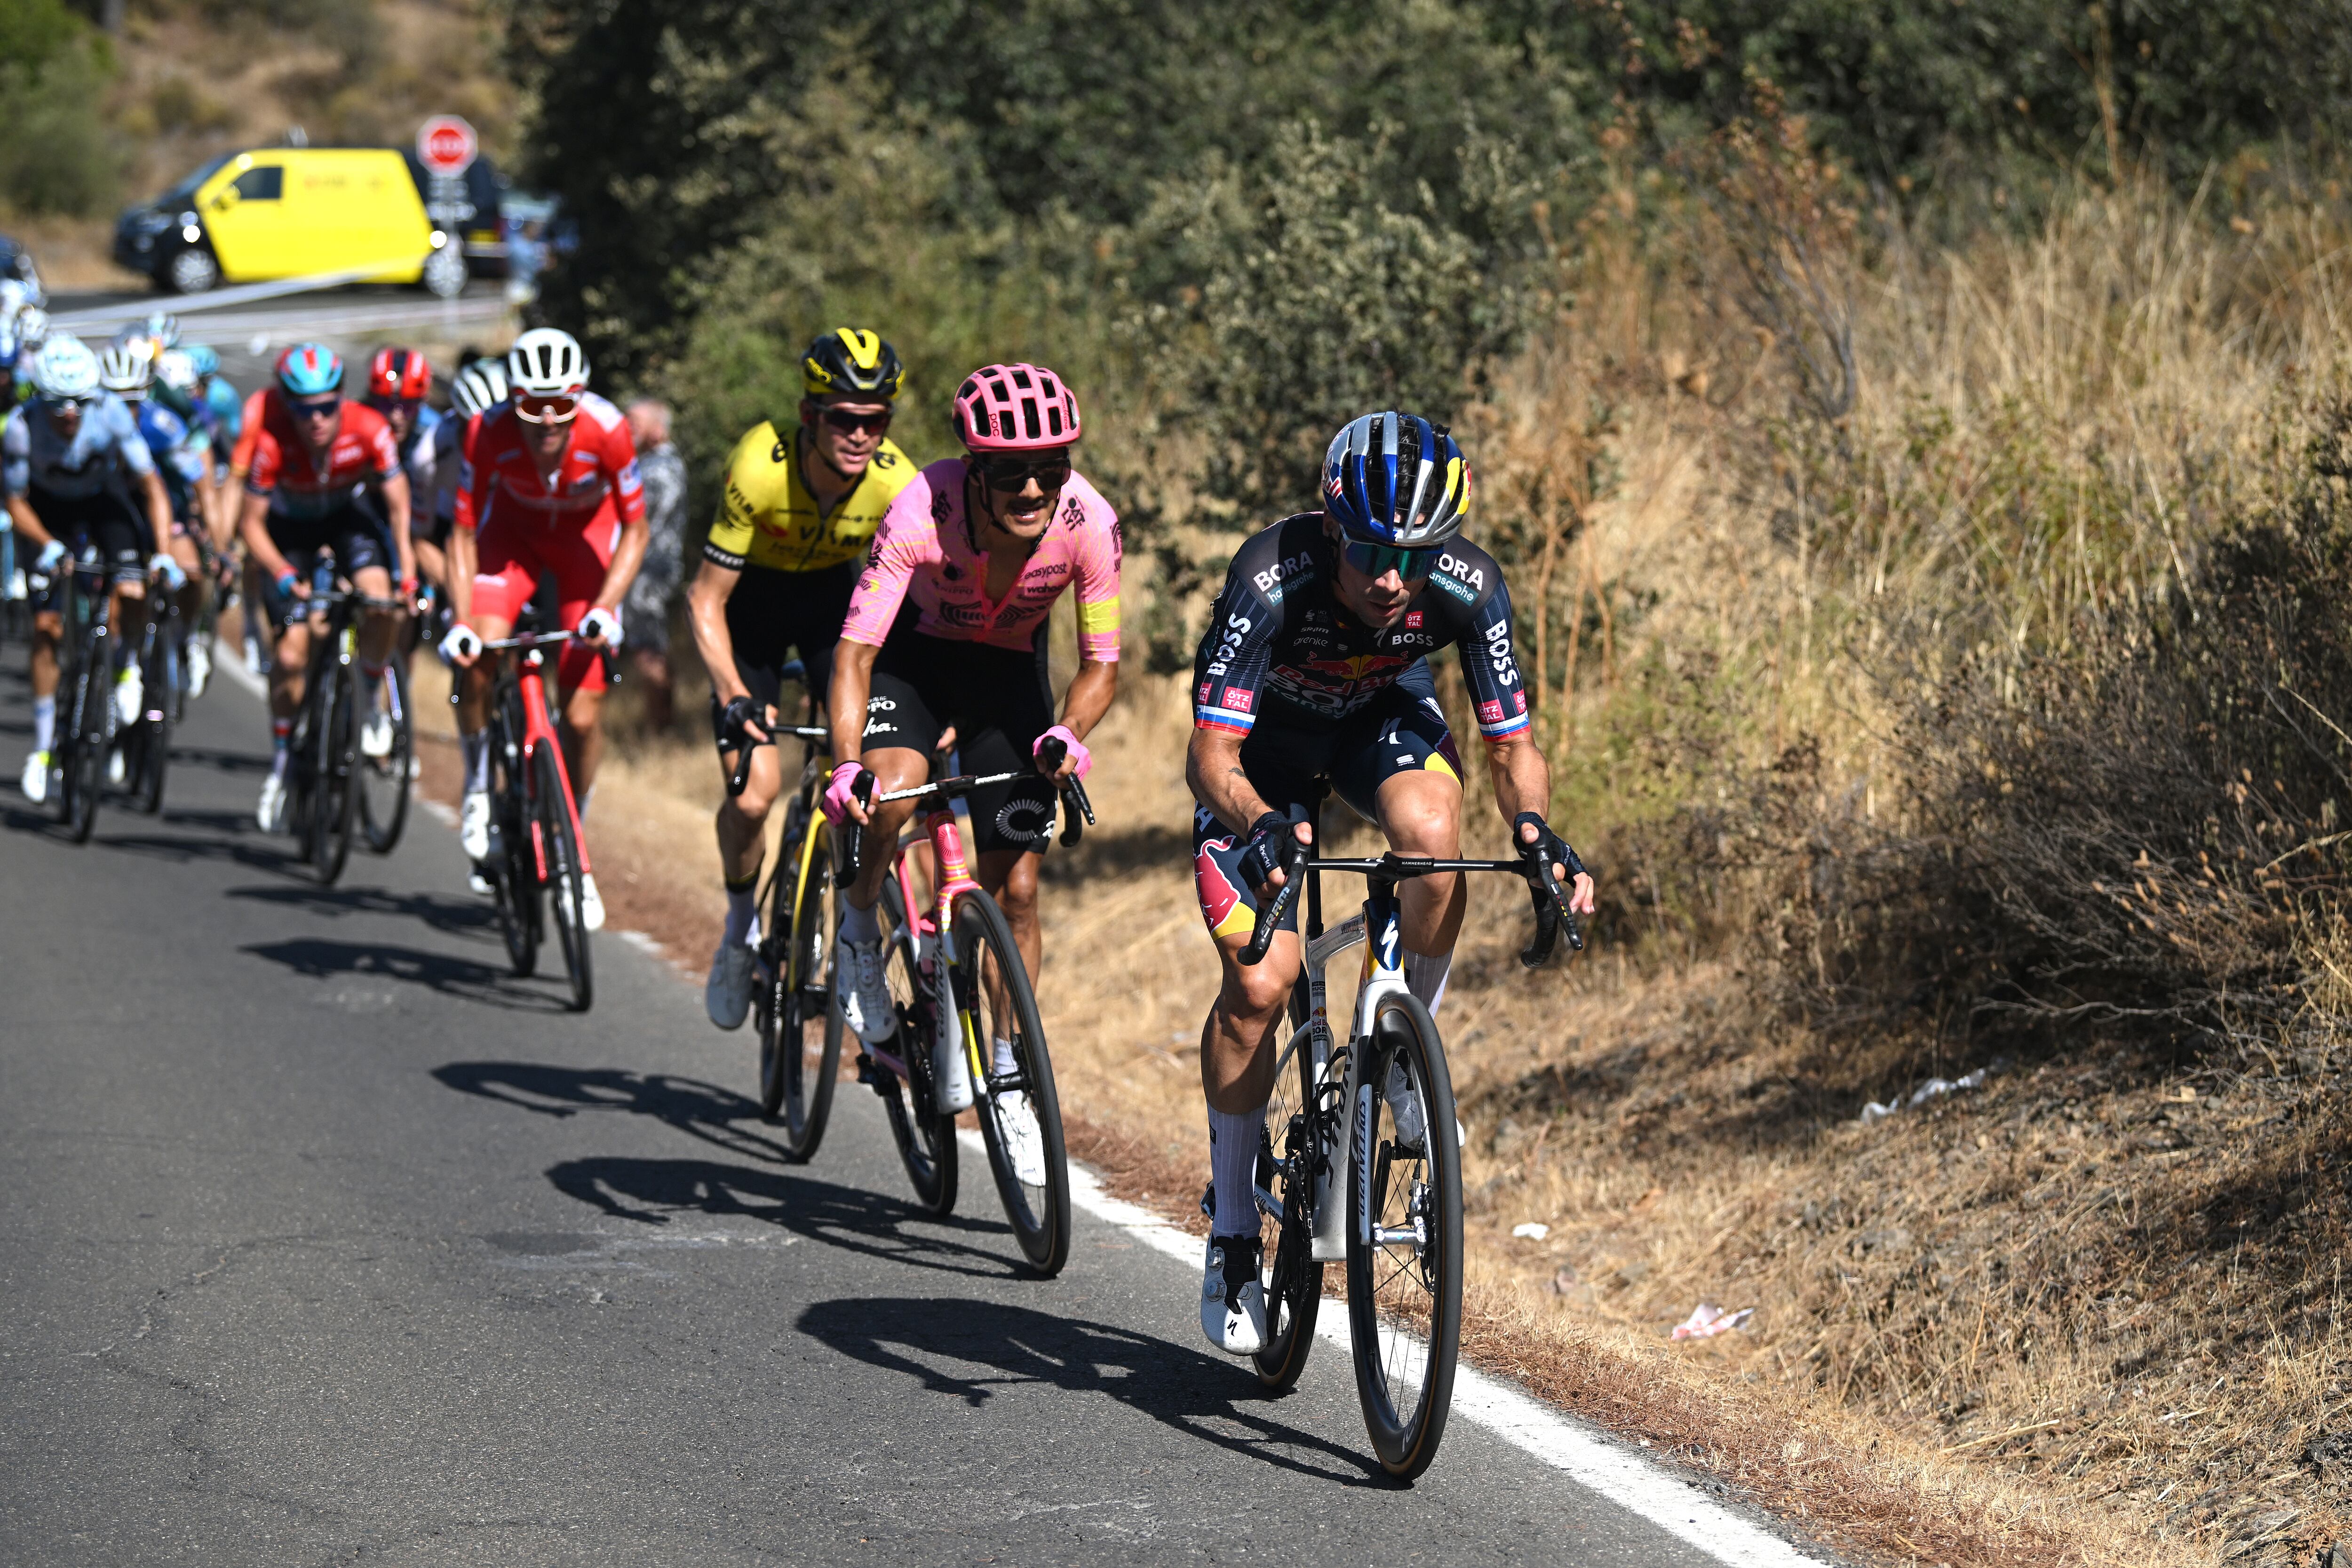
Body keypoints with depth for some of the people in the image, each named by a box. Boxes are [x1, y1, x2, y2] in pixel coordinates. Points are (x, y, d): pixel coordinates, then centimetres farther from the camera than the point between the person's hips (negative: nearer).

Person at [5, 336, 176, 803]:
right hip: (51, 510, 0)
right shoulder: (21, 427, -31)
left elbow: (151, 485, -28)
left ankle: (125, 665, 9)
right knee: (46, 627, -6)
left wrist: (164, 554, -37)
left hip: (104, 502, 0)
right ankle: (43, 745, 6)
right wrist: (48, 545, -36)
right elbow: (15, 502, -20)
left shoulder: (111, 413, -31)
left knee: (131, 591, -25)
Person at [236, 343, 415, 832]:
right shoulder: (271, 442, -32)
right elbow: (251, 523, -23)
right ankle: (281, 761, 9)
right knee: (292, 652, -12)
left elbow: (398, 506, -19)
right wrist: (284, 575, -38)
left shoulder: (369, 430, -29)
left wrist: (407, 570, -30)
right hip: (289, 527, -1)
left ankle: (371, 696, -3)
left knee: (380, 595, -29)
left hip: (346, 516, 1)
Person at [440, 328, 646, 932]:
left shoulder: (607, 430, -33)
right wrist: (462, 621, -30)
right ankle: (478, 786, 1)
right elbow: (465, 535, -18)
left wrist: (604, 608, -29)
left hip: (588, 533, 0)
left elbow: (635, 531, -18)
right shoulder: (490, 434, -31)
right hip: (515, 527, 0)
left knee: (582, 716, -5)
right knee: (478, 660, -27)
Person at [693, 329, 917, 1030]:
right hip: (754, 599, -2)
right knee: (753, 794, -13)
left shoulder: (897, 483, -28)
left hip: (835, 598, 2)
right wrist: (733, 697, -41)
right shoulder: (761, 469, -34)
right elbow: (706, 600, -28)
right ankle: (741, 925, 16)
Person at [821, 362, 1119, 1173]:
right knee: (890, 796, -33)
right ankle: (861, 932, -1)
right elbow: (855, 651, -33)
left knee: (1015, 887, -2)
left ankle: (1006, 1077, 16)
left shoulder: (1089, 522, -30)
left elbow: (1101, 665, -18)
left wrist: (1066, 734, -38)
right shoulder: (922, 512, -35)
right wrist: (847, 764, -47)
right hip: (918, 650, -2)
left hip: (1008, 672, 2)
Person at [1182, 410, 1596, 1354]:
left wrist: (1536, 830, -42)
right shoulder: (1272, 582, -38)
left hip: (1384, 714, 2)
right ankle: (1233, 1232, 4)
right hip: (1264, 739, -2)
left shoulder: (1467, 587, -30)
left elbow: (1512, 744, -22)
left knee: (1431, 829, -34)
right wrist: (1261, 830, -59)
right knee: (1259, 984, -13)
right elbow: (1213, 757, -38)